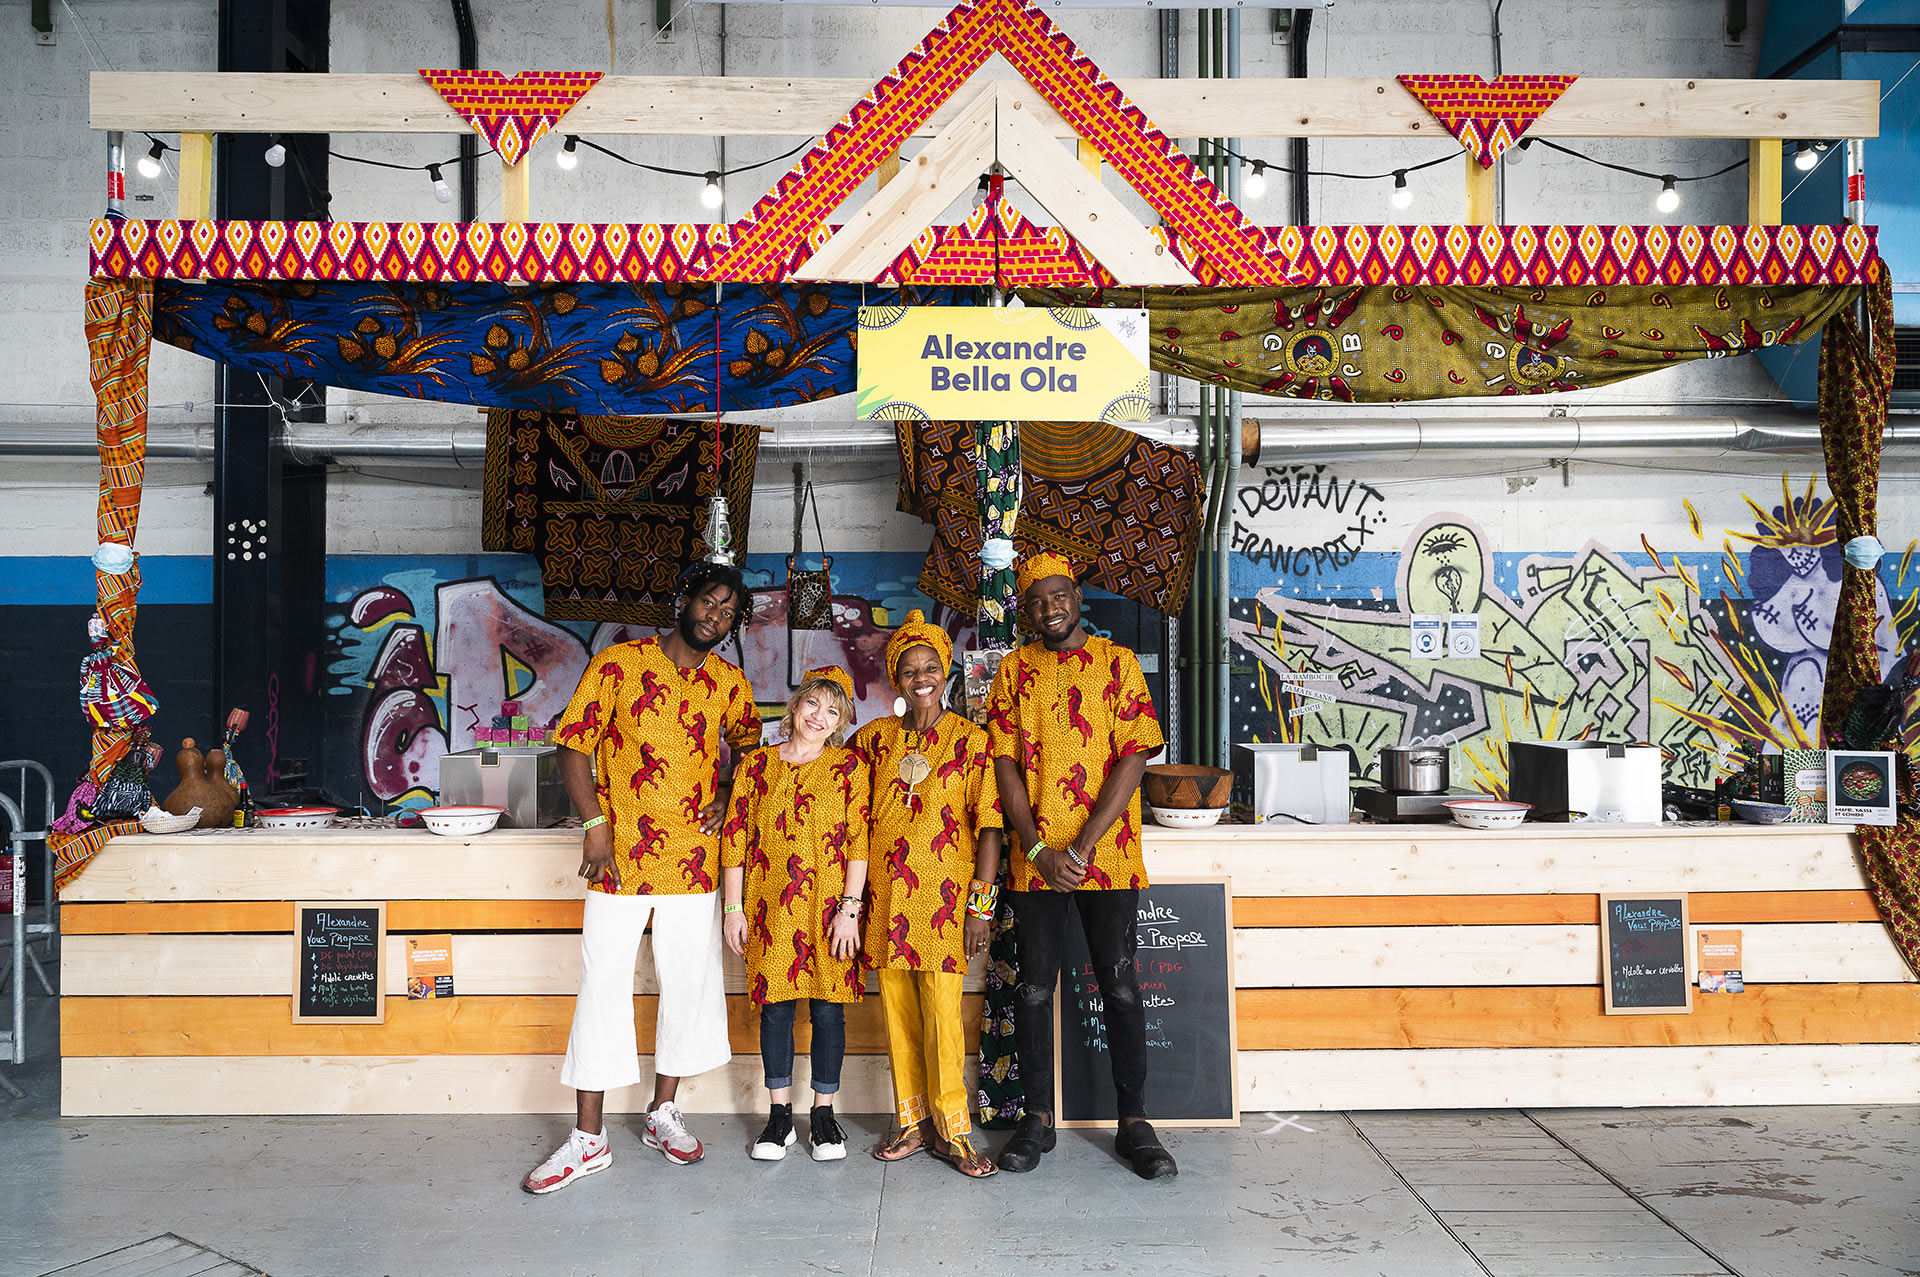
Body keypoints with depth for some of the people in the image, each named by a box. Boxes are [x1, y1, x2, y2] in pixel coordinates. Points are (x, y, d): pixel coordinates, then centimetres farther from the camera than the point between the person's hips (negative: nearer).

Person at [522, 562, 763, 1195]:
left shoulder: (729, 684, 6)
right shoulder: (618, 665, -5)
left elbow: (750, 749, 22)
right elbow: (573, 746, -4)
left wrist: (728, 798, 4)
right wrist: (595, 825, -12)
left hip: (694, 859, 3)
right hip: (620, 857, -3)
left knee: (690, 985, 9)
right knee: (602, 989, 1)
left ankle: (663, 1113, 28)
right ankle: (588, 1138, 11)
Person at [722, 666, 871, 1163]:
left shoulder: (849, 766, 2)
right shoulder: (758, 763, 6)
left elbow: (859, 842, -3)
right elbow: (735, 837, 6)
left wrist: (850, 909, -9)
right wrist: (734, 907, 2)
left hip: (827, 909, -1)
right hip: (771, 908, 2)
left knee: (827, 1008, 4)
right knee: (776, 1006, 6)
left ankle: (823, 1114, 17)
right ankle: (779, 1114, 18)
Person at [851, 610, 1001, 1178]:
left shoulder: (971, 741, -1)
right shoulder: (874, 738, 9)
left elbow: (989, 825, -4)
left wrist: (982, 903, -9)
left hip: (943, 893, -3)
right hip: (885, 894, 4)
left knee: (942, 1010, -6)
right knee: (898, 1010, 7)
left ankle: (951, 1129, 5)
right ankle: (913, 1124, 18)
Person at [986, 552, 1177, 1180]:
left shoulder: (1116, 662, 2)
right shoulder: (1014, 670, 8)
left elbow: (1134, 758, -6)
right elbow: (1006, 764, 3)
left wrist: (1081, 847, -13)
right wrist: (1038, 850, -10)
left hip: (1108, 855, -1)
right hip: (1036, 858, 2)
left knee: (1120, 984, 2)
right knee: (1034, 987, 5)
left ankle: (1134, 1123, 13)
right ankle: (1038, 1118, 18)